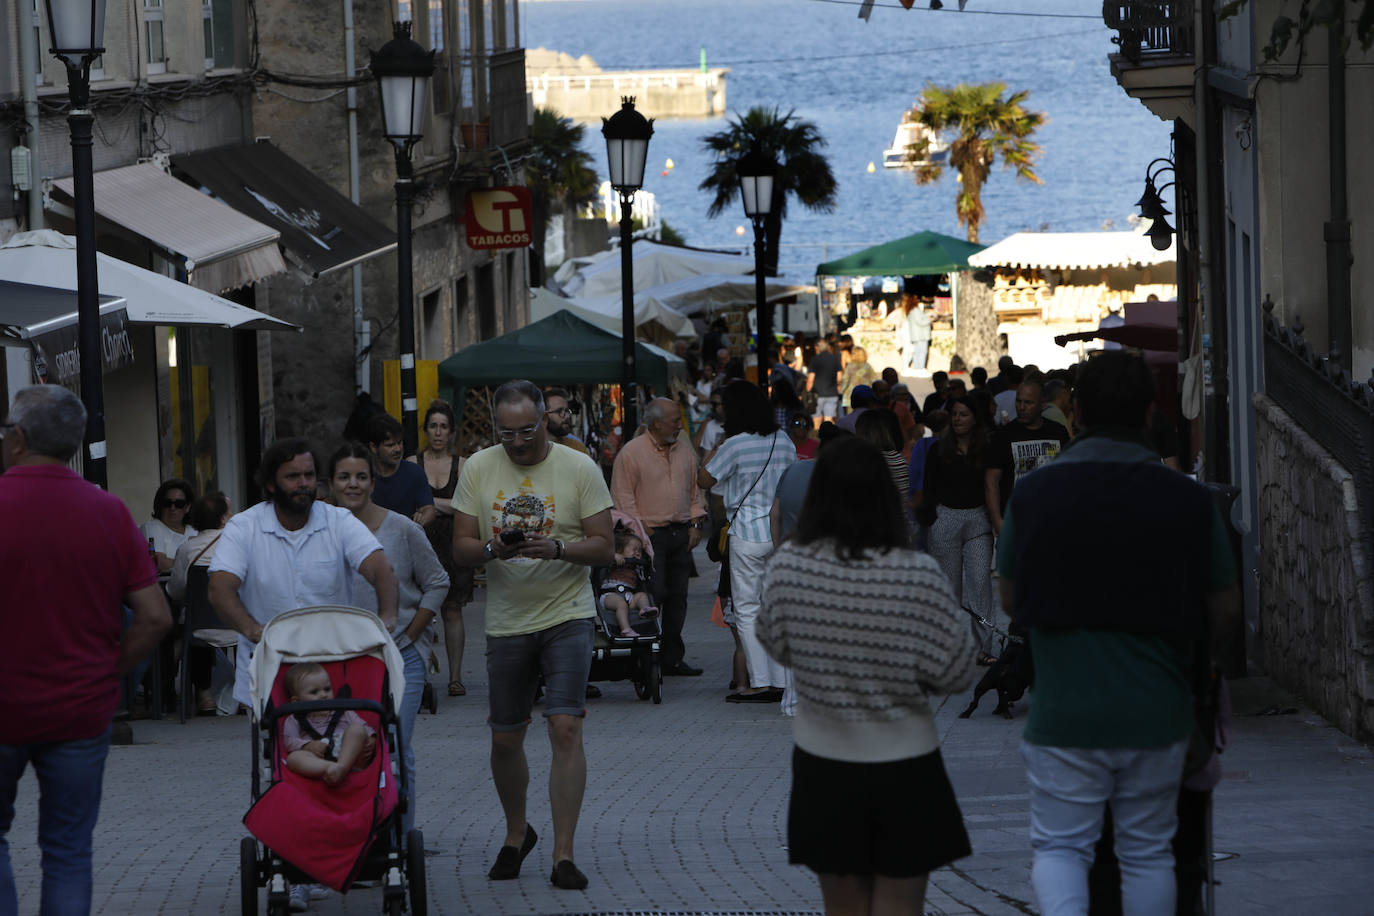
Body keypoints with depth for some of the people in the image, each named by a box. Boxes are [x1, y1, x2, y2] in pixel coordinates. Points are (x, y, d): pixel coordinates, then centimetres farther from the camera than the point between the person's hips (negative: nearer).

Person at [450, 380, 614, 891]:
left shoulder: (579, 469, -5)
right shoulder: (478, 469, 2)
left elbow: (604, 548, -6)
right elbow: (461, 548, 2)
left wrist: (556, 549, -25)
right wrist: (493, 549, -20)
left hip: (567, 617, -3)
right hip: (506, 620, 3)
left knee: (565, 729, -14)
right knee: (505, 739, 10)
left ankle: (563, 855, -11)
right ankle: (517, 834, 34)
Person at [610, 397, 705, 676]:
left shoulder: (683, 450, 13)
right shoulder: (631, 452, -6)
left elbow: (694, 491, 20)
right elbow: (623, 498, -7)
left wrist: (695, 525, 9)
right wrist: (641, 532, -11)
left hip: (681, 534, 6)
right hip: (651, 535, -6)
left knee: (677, 597, 7)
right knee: (653, 596, -12)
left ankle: (673, 657, 13)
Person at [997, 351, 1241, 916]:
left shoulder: (1033, 494, -5)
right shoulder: (1188, 501, -5)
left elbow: (1010, 600, 5)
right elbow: (1226, 613, 0)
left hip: (1063, 714, -1)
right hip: (1157, 715, 1)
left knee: (1058, 846, 8)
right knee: (1147, 853, 14)